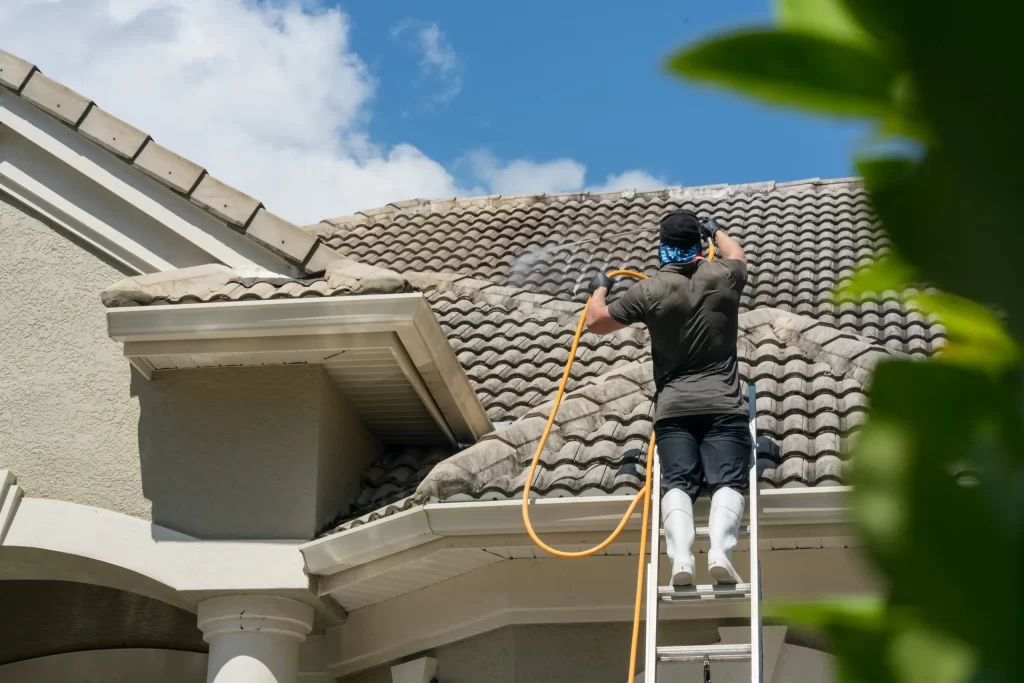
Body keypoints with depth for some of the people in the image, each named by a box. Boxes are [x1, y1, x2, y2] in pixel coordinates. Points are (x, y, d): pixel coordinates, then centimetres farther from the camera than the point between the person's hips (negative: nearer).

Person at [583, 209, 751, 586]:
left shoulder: (649, 290, 1)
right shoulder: (722, 277, 6)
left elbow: (596, 322, 14)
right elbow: (737, 254, 33)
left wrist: (599, 290, 35)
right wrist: (716, 230, 53)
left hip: (673, 409, 0)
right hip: (723, 405, 0)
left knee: (677, 483, -9)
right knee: (727, 481, -10)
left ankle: (680, 557, -31)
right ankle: (719, 551, -34)